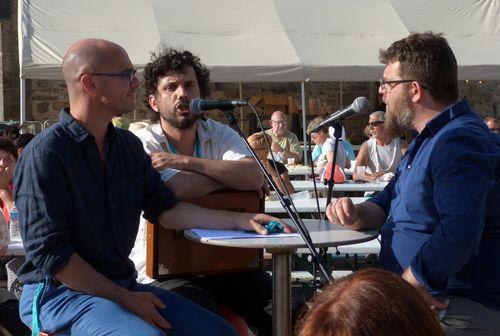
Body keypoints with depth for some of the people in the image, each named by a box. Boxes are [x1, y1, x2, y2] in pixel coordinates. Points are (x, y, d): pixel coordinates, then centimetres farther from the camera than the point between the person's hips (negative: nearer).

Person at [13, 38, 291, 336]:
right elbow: (49, 253, -16)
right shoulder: (45, 154, -13)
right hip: (59, 292, -7)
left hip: (123, 284, 7)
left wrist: (242, 221, 2)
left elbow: (165, 209, 10)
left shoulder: (129, 146, 10)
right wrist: (125, 300, -16)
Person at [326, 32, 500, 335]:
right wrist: (357, 214, 1)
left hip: (458, 310, -10)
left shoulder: (460, 142, -19)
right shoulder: (428, 140, 17)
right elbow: (389, 202, 23)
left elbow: (460, 234, -33)